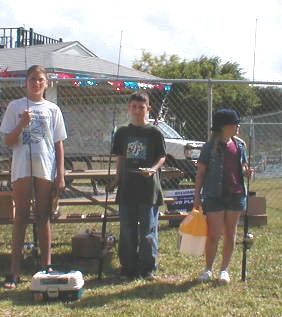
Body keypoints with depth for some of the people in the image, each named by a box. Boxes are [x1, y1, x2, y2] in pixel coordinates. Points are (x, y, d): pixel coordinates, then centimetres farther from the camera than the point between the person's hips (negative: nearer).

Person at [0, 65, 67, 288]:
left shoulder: (52, 109, 6)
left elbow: (59, 144, 6)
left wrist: (60, 174, 0)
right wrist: (22, 124, -15)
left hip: (46, 170, 1)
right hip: (22, 169, -1)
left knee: (44, 217, 7)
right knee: (21, 217, 2)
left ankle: (46, 266, 13)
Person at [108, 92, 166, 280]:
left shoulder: (154, 133, -1)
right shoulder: (123, 133, 10)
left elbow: (162, 157, -1)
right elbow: (120, 158, 16)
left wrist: (152, 169, -20)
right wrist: (117, 180, 10)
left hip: (149, 188, -4)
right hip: (127, 187, 4)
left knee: (148, 230, 0)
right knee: (127, 230, 7)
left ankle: (149, 268, 10)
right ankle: (129, 267, 17)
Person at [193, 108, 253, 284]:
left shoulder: (240, 145, 7)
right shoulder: (211, 147, -7)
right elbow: (201, 172, -4)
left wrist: (247, 172, -5)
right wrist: (197, 196, -8)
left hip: (236, 194, 4)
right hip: (214, 196, -4)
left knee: (230, 233, 10)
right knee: (214, 235, 0)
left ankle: (225, 269, 21)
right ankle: (208, 269, 16)